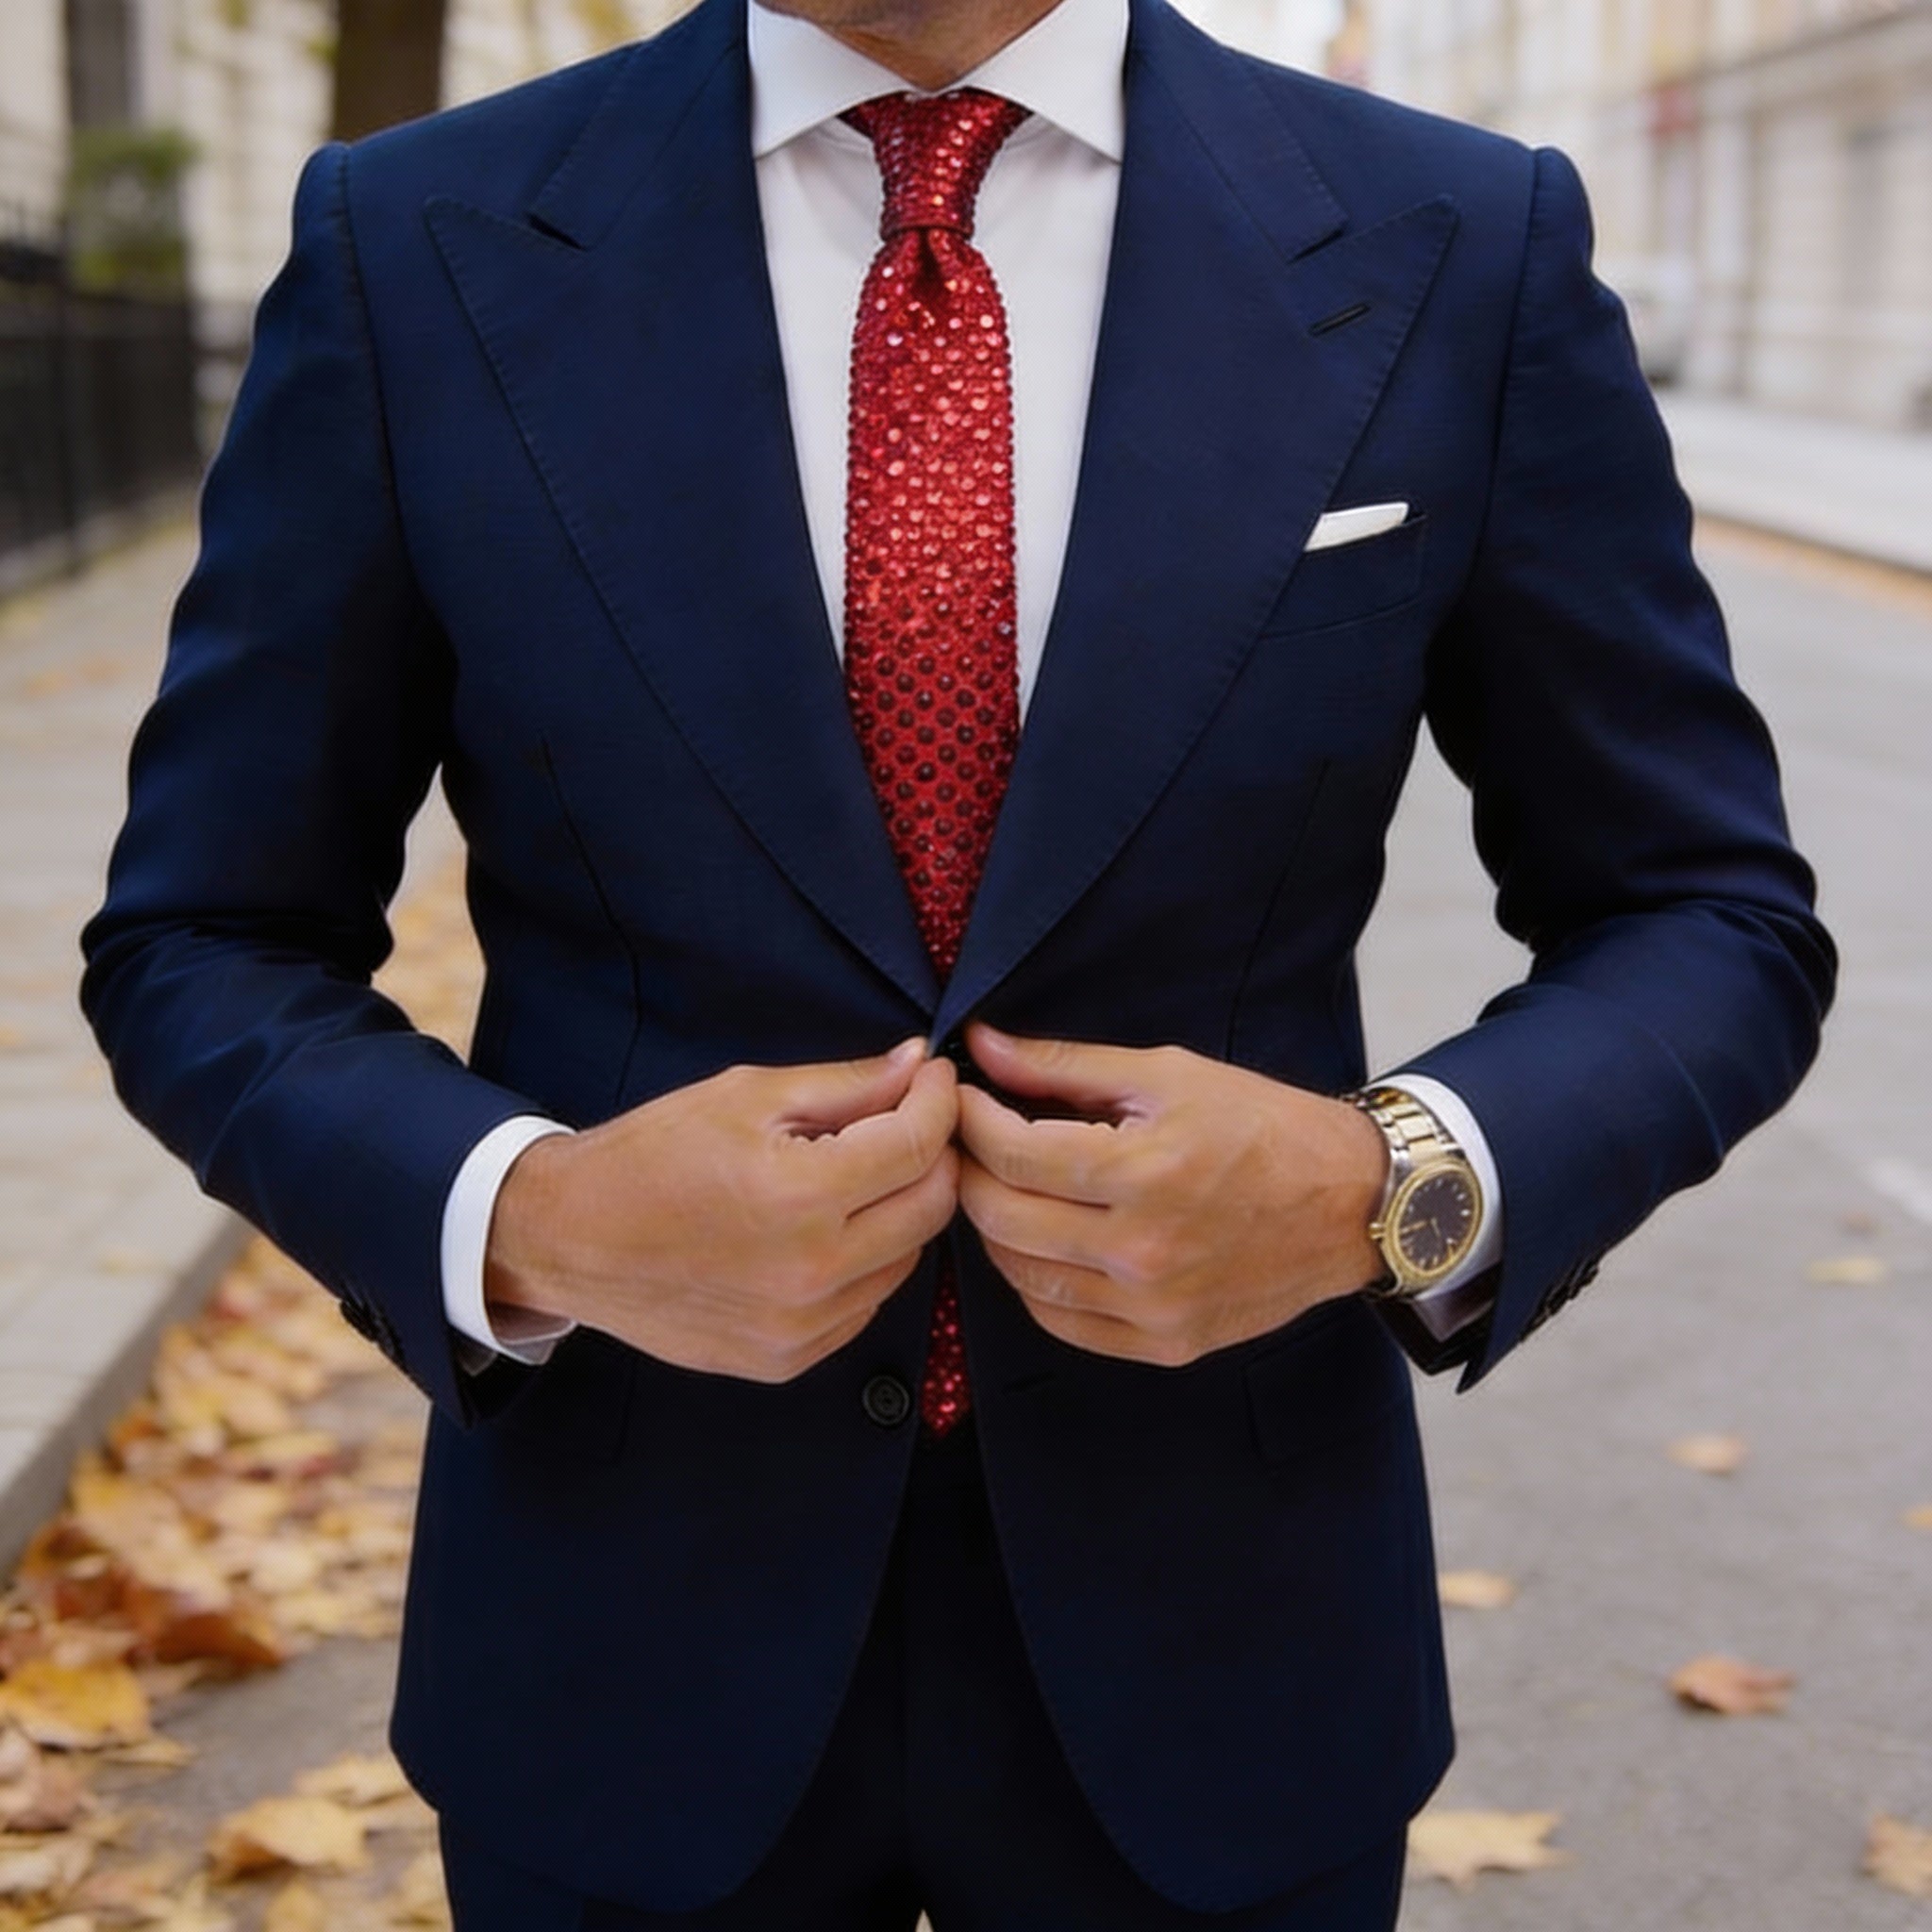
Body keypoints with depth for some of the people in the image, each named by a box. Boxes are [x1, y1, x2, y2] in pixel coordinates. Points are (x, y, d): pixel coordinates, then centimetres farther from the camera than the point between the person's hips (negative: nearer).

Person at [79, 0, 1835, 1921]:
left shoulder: (1466, 250, -7)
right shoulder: (410, 249, -7)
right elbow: (202, 944, 0)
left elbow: (1712, 919, 1)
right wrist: (523, 1219, -19)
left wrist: (1395, 1186, -18)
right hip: (627, 1625, 0)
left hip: (1216, 1619, 1)